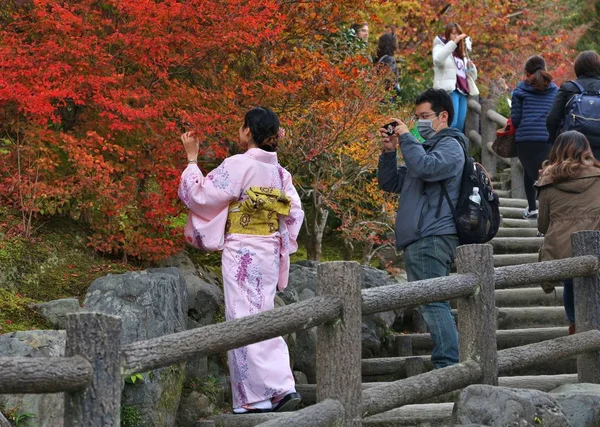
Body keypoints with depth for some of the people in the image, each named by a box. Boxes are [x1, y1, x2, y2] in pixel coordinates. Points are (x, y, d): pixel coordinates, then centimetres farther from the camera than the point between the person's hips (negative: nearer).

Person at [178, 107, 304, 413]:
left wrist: (191, 158, 2)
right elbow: (295, 213, 10)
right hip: (270, 251, 6)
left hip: (241, 252, -6)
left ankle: (256, 397, -6)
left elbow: (199, 194, -7)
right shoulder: (280, 172, 8)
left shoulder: (238, 165, -11)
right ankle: (281, 387, 3)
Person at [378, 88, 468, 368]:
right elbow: (390, 183, 25)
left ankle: (448, 364, -19)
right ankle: (448, 366, 11)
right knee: (431, 303, 9)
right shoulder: (425, 147, 27)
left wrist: (406, 138, -11)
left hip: (433, 238, -10)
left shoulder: (450, 145, -2)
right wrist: (389, 151, 10)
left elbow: (426, 168, -23)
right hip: (418, 240, 10)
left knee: (432, 301, -16)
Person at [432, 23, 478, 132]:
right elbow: (438, 60, -19)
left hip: (462, 92, 7)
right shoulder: (440, 47, 7)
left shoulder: (462, 53, 27)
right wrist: (453, 42, -21)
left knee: (460, 126, 0)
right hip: (449, 90, -7)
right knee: (451, 124, -20)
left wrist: (471, 66, 3)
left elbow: (473, 77, 25)